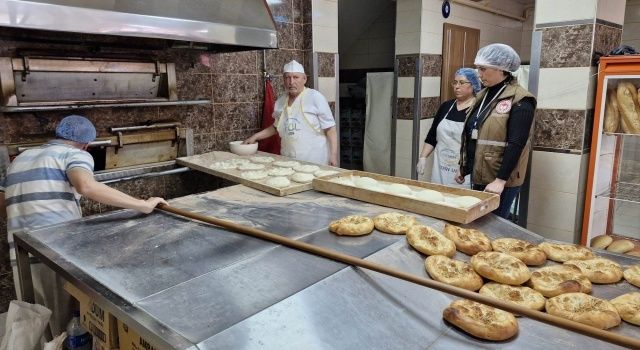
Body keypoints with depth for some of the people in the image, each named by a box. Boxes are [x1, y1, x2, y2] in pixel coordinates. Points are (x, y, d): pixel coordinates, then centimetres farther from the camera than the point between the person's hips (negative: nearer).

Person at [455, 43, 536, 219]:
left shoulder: (520, 100, -12)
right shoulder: (483, 95, 11)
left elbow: (516, 144, -19)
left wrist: (500, 179, -22)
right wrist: (464, 169, 17)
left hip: (501, 181, -7)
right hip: (478, 176, 7)